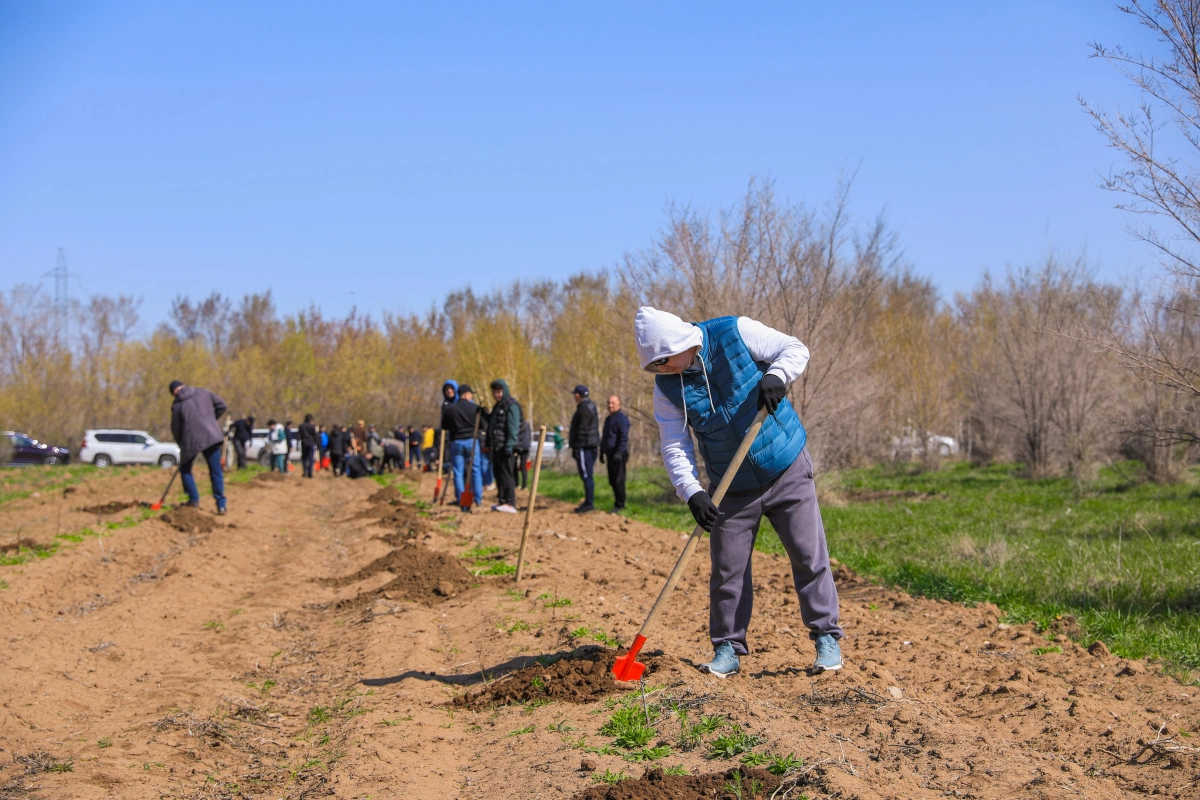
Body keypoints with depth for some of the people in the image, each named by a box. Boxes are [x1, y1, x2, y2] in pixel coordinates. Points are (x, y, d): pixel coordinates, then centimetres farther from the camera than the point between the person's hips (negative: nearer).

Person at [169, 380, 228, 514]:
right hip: (211, 436, 2)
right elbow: (221, 405, 6)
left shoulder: (177, 405, 1)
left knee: (185, 470, 20)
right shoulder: (203, 393, 7)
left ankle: (194, 499, 10)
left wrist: (181, 444, 21)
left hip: (191, 440, -2)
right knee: (216, 472, 6)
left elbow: (176, 429, 6)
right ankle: (221, 505, 1)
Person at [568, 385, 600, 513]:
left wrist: (576, 448, -19)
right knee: (587, 475, 14)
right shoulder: (591, 407, 17)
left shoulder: (584, 410, -16)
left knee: (586, 476, -10)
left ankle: (589, 503, -10)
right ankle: (588, 502, 20)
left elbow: (582, 430, -21)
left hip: (584, 447, -11)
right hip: (592, 446, 11)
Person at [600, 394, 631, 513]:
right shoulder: (608, 419, 20)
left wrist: (619, 452, -26)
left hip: (618, 454, -9)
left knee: (618, 480, -9)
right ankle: (618, 503, 17)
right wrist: (602, 452, 24)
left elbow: (624, 437, -18)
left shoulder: (622, 418, -9)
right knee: (612, 481, 10)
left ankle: (619, 505, -7)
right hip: (610, 454, 9)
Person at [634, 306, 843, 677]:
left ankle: (826, 637, 12)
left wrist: (775, 375, -27)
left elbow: (795, 349, -6)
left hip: (788, 469, -2)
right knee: (728, 569, 2)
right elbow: (674, 448, -7)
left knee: (809, 556, 0)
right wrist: (692, 492, -22)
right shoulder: (667, 388, -7)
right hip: (734, 489, 2)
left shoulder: (736, 333, -14)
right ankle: (728, 649, 15)